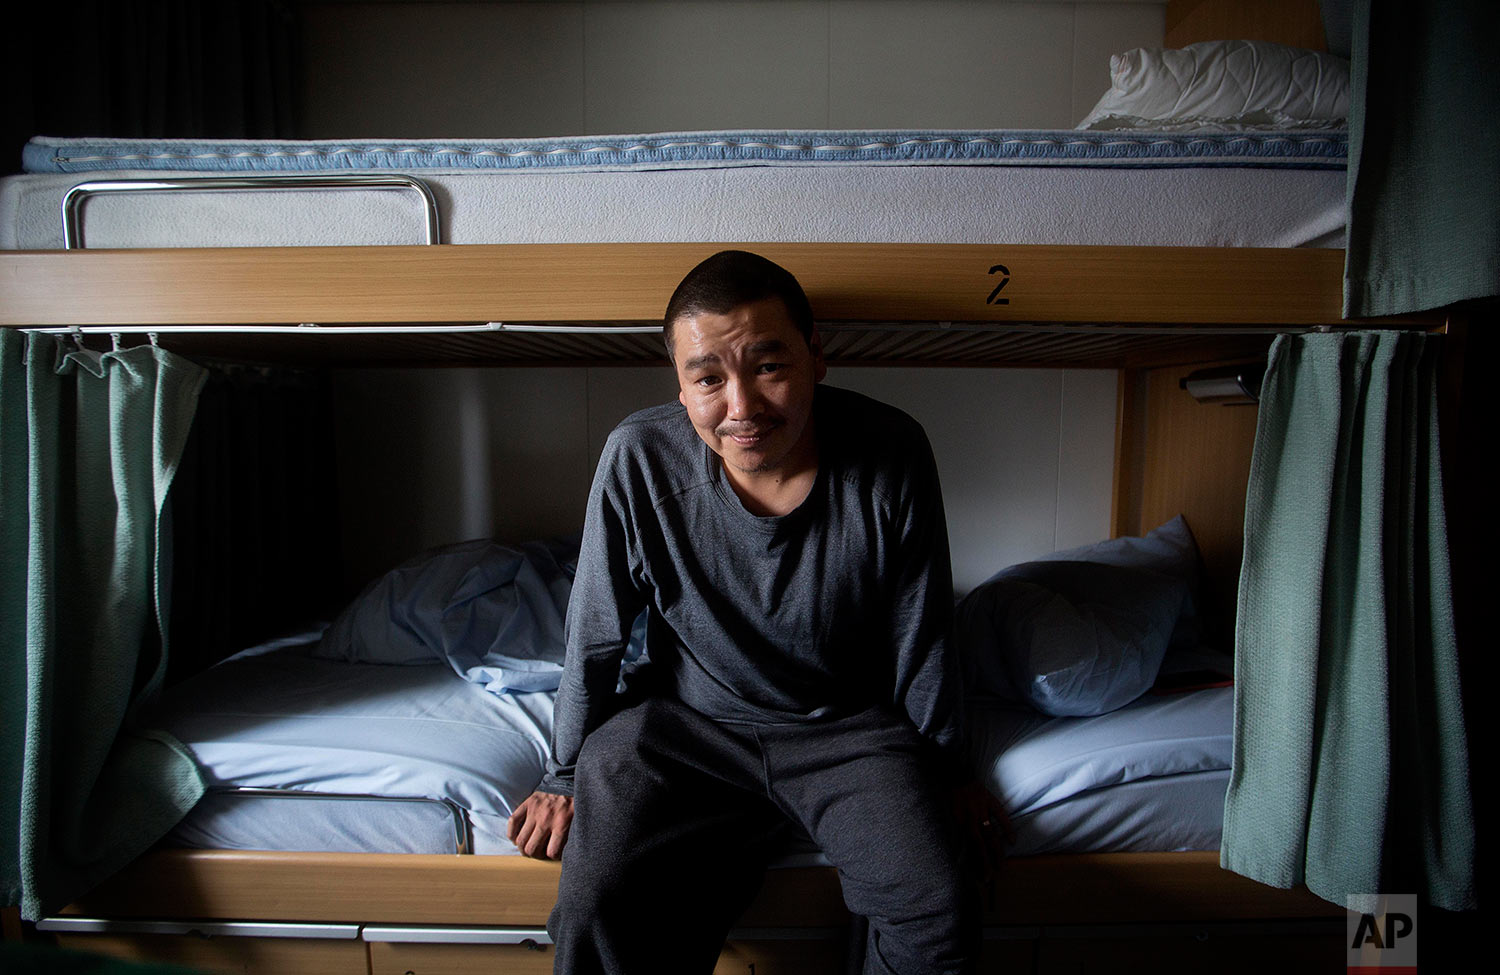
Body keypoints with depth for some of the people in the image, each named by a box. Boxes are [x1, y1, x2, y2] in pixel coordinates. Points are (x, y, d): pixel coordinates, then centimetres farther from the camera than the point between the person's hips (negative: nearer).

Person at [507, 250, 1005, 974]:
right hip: (681, 725, 0)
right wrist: (564, 778, 7)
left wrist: (943, 769, 9)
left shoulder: (891, 454, -17)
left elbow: (920, 640, -2)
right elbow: (594, 640, -2)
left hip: (850, 728, 1)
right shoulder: (638, 459, -17)